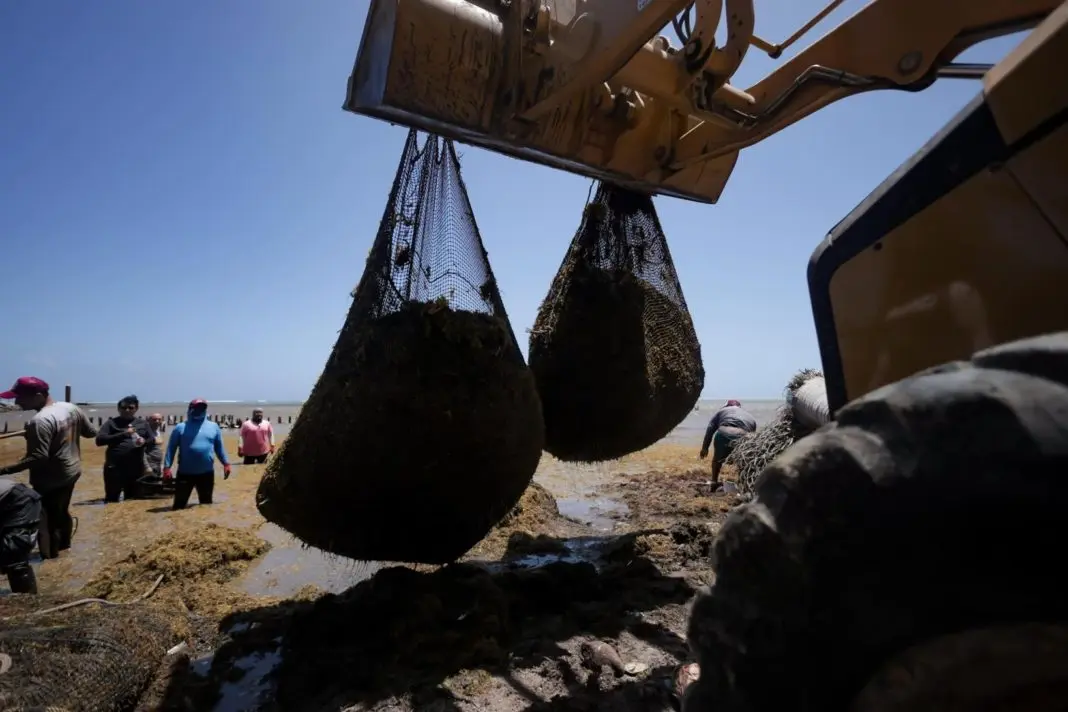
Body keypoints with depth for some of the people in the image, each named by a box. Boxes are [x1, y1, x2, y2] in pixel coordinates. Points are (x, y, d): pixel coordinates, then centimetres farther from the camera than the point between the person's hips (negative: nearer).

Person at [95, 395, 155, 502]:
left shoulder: (143, 423, 11)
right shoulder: (112, 423, 3)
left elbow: (152, 439, 12)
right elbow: (99, 440, -7)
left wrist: (145, 441, -12)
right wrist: (123, 434, -18)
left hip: (136, 469, 2)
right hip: (114, 468, -2)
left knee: (133, 500, 11)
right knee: (111, 500, 3)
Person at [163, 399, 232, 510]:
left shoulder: (213, 427, 7)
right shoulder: (181, 427, 0)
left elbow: (219, 447, 13)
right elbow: (171, 448, 0)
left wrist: (226, 463, 9)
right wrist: (167, 467, -7)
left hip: (207, 473, 2)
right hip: (185, 473, -2)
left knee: (206, 503, 14)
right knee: (179, 504, 4)